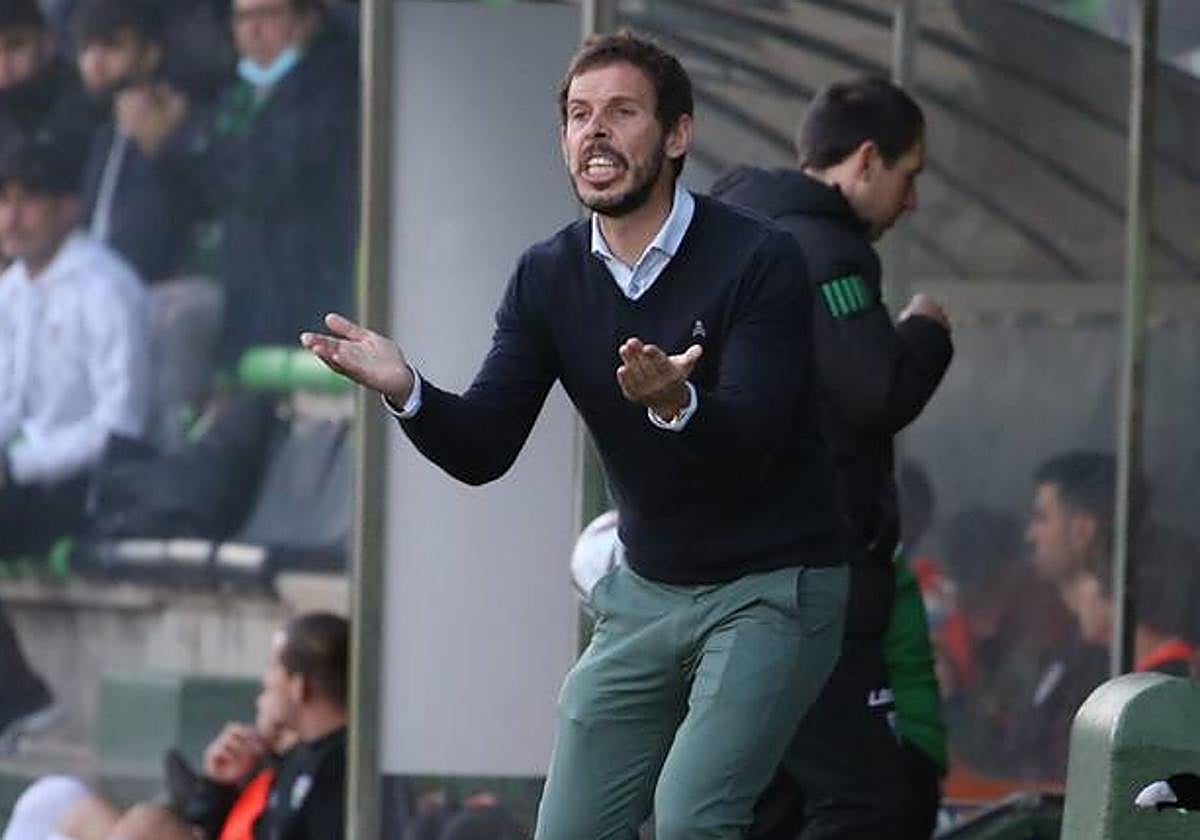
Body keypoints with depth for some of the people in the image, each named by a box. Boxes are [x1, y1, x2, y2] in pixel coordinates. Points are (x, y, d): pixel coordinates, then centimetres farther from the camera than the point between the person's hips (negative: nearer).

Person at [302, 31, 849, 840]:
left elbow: (748, 444, -27)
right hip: (646, 589, 6)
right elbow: (481, 450, -6)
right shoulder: (549, 277, -2)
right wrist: (406, 392, -26)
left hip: (770, 589, -6)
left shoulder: (759, 261, -17)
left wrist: (677, 403, -49)